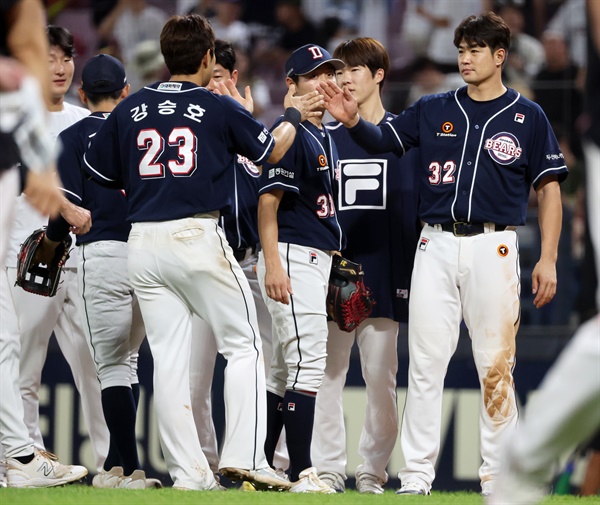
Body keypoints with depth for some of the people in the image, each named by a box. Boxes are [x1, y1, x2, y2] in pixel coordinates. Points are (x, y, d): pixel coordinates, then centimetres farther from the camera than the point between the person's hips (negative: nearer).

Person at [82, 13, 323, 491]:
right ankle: (244, 456, -5)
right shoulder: (221, 109, -1)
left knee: (169, 358, 5)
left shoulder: (130, 109, 8)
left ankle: (188, 471, 3)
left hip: (142, 244, 4)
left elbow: (98, 170, 15)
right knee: (244, 344, 6)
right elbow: (272, 150, 12)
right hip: (198, 237, -4)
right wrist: (293, 114, 31)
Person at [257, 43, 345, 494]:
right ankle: (302, 474, -16)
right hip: (292, 257, -10)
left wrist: (333, 259, 22)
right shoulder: (291, 134, -10)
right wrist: (272, 265, -24)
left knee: (285, 368, 13)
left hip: (317, 259, 10)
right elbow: (268, 201, -16)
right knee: (307, 362, -14)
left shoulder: (325, 136, 18)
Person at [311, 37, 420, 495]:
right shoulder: (325, 138, 12)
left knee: (381, 376, -1)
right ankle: (329, 469, 2)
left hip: (385, 275, -2)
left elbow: (419, 208, 5)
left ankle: (373, 470, 8)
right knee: (325, 373, -2)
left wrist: (412, 271, -1)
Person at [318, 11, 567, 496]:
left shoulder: (527, 117, 3)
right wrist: (353, 120, -20)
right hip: (436, 246, 3)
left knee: (495, 364, -1)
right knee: (425, 361, 0)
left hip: (493, 247, -2)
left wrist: (548, 259, -4)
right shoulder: (434, 110, 10)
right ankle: (416, 475, 3)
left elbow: (549, 188, 3)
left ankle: (498, 475, 6)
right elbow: (382, 139, 3)